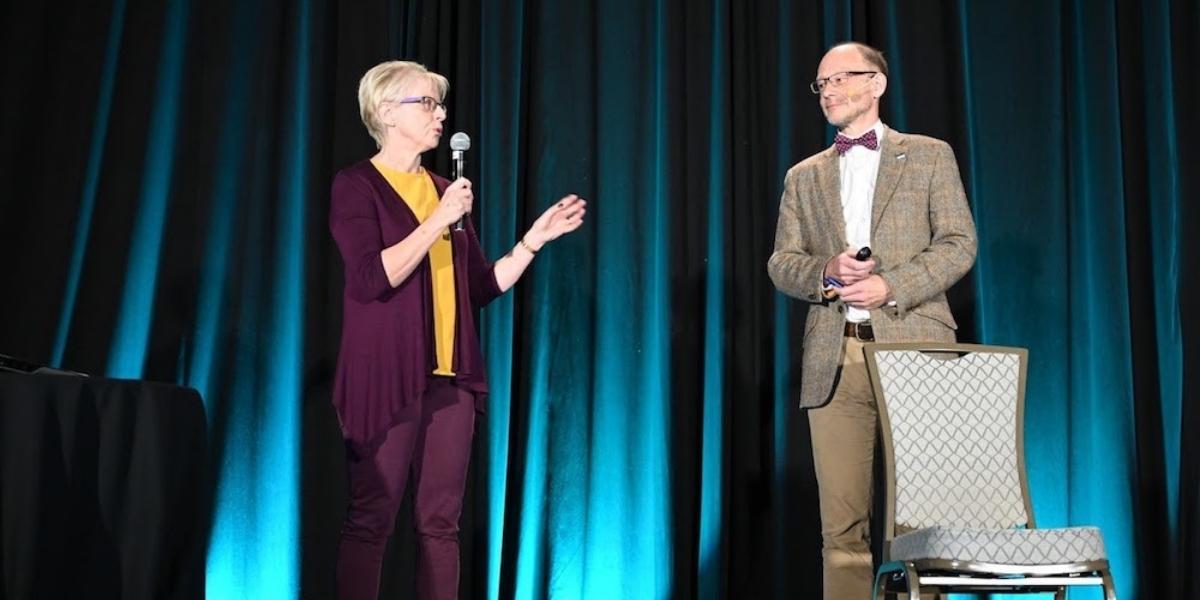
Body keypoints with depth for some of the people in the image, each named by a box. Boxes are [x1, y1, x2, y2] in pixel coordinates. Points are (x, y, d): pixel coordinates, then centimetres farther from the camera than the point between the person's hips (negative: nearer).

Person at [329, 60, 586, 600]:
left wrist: (536, 237, 8)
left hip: (450, 377, 6)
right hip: (388, 376, -6)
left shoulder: (445, 190, 15)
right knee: (370, 520, -5)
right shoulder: (357, 186, -3)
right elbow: (372, 278, -17)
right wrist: (439, 221, -18)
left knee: (440, 521, 5)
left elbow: (481, 287, 16)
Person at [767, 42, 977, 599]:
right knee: (841, 522, 1)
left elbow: (959, 244, 1)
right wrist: (826, 272, -10)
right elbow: (781, 262, 11)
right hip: (833, 358, 3)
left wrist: (891, 286, -12)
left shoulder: (930, 155, 10)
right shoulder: (803, 176, 19)